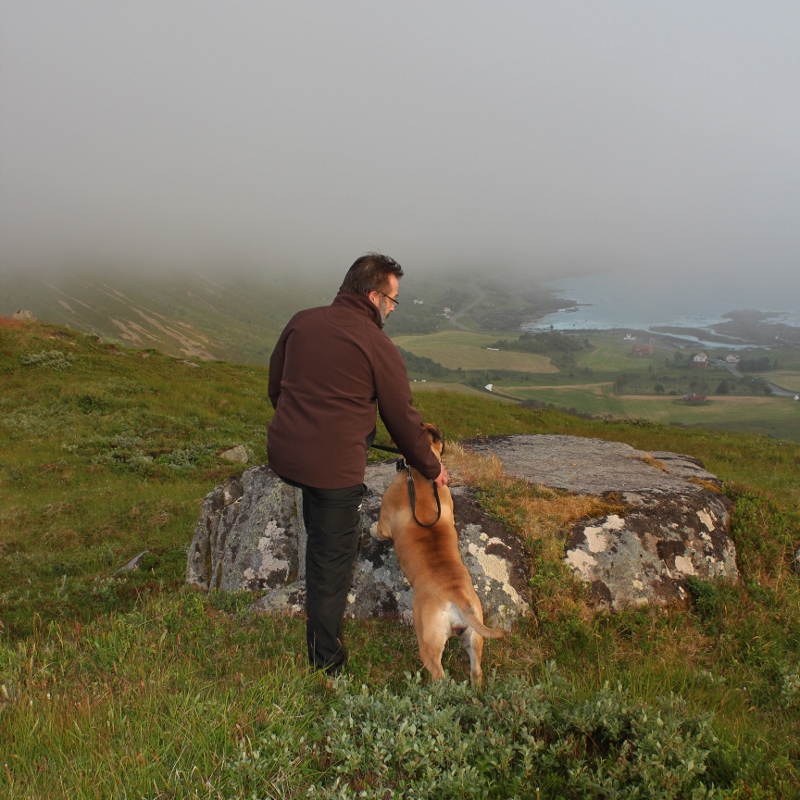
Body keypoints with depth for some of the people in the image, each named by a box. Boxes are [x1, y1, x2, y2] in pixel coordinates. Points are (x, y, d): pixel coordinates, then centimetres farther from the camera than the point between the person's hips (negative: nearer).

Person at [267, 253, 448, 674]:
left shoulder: (302, 322, 6)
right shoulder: (378, 347, -8)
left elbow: (275, 386, 16)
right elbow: (403, 418, -1)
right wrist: (431, 469, 14)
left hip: (283, 455, 6)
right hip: (333, 468, -6)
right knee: (331, 561, 7)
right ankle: (326, 663, 20)